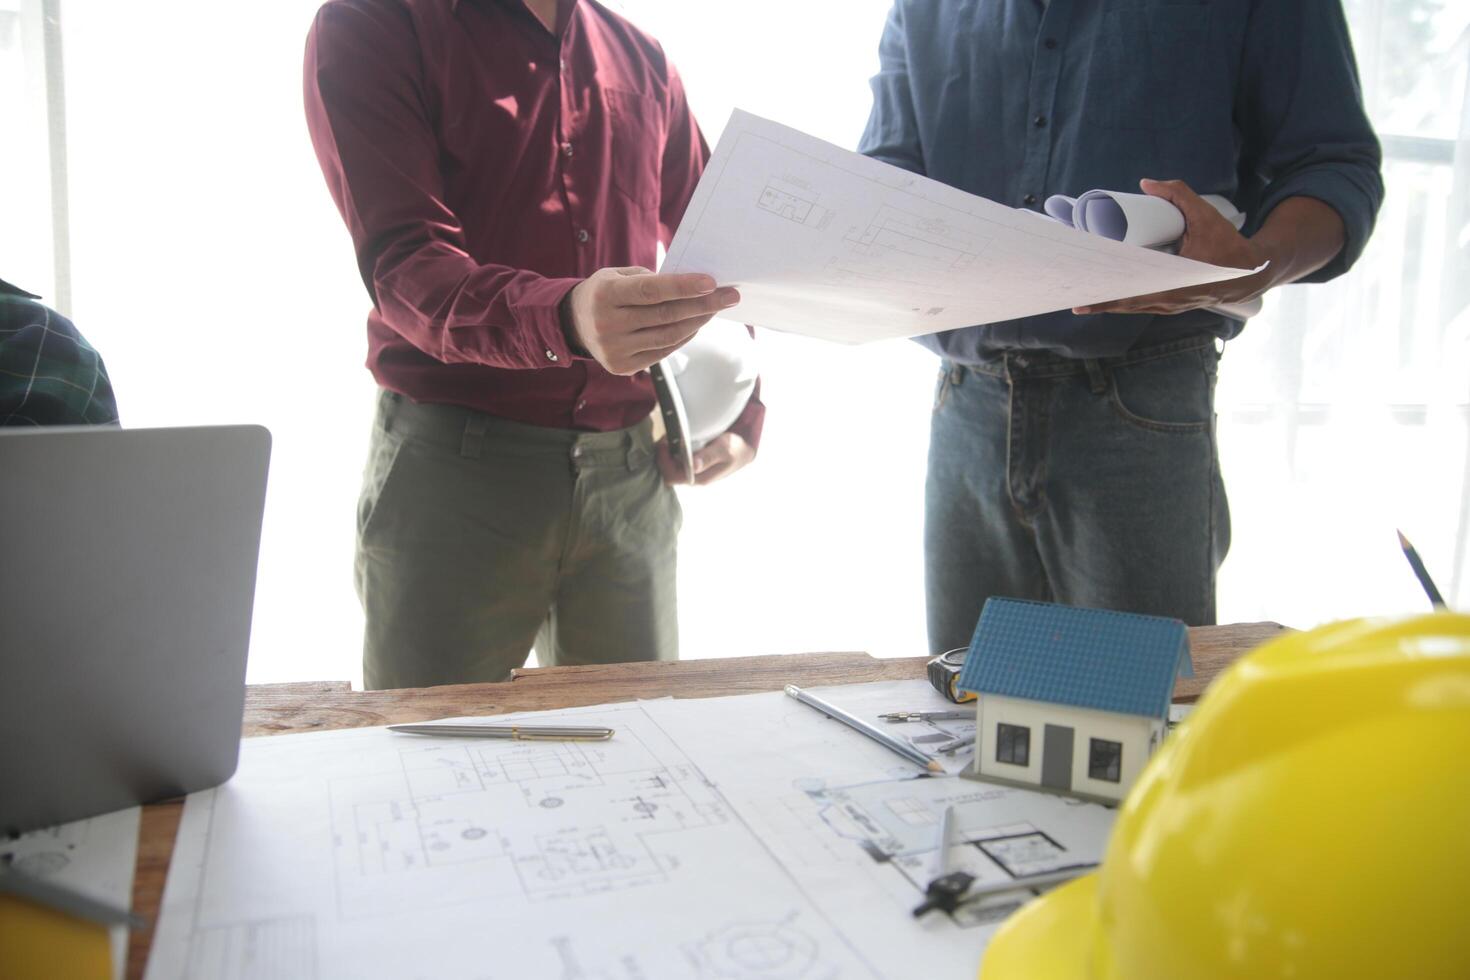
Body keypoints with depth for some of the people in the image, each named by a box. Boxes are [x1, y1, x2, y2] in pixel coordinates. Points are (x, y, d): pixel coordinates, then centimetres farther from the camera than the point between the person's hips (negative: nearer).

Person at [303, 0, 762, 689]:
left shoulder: (643, 63, 14)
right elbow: (403, 268, -15)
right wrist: (567, 319, -35)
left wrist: (740, 415, 6)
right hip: (453, 469, -3)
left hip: (628, 474, 4)